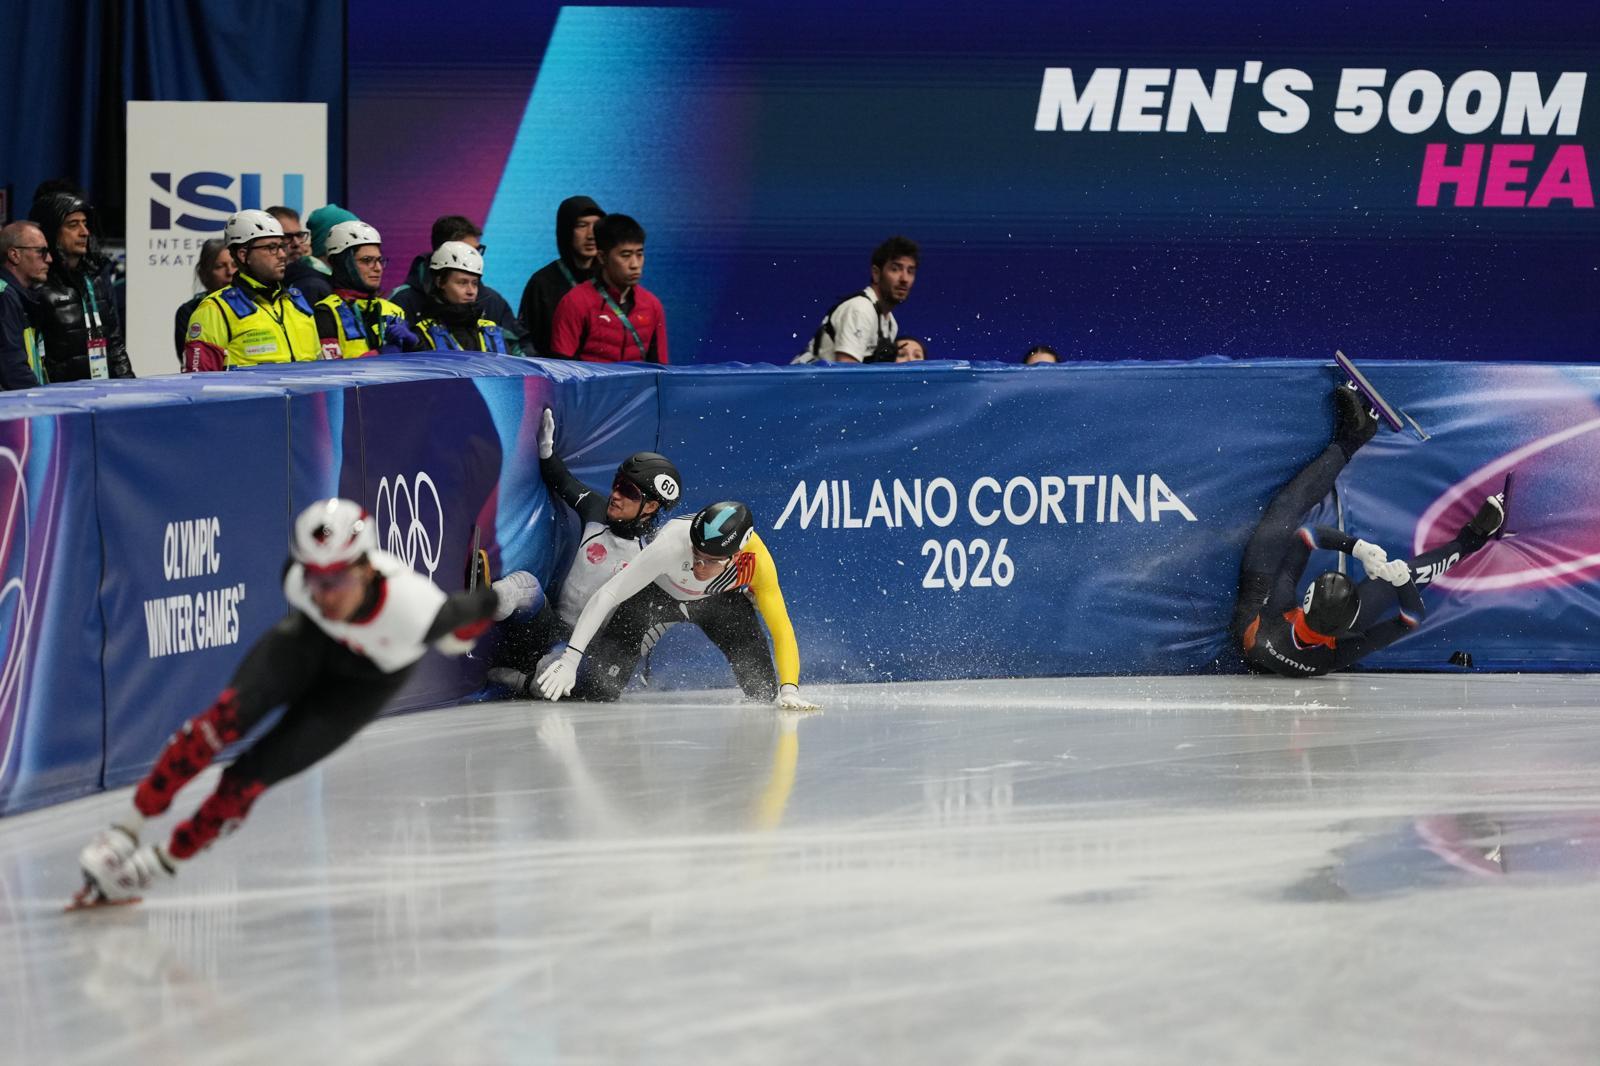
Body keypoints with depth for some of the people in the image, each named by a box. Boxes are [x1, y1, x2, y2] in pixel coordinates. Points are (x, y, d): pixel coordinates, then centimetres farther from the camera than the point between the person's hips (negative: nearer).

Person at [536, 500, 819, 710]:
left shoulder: (757, 562, -35)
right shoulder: (672, 544, -43)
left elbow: (782, 629, -29)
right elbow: (606, 596, -39)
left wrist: (789, 691, -44)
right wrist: (569, 660, -44)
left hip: (720, 599, 2)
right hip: (657, 592, -2)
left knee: (763, 689, -15)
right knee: (599, 691, -17)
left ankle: (765, 696, 24)